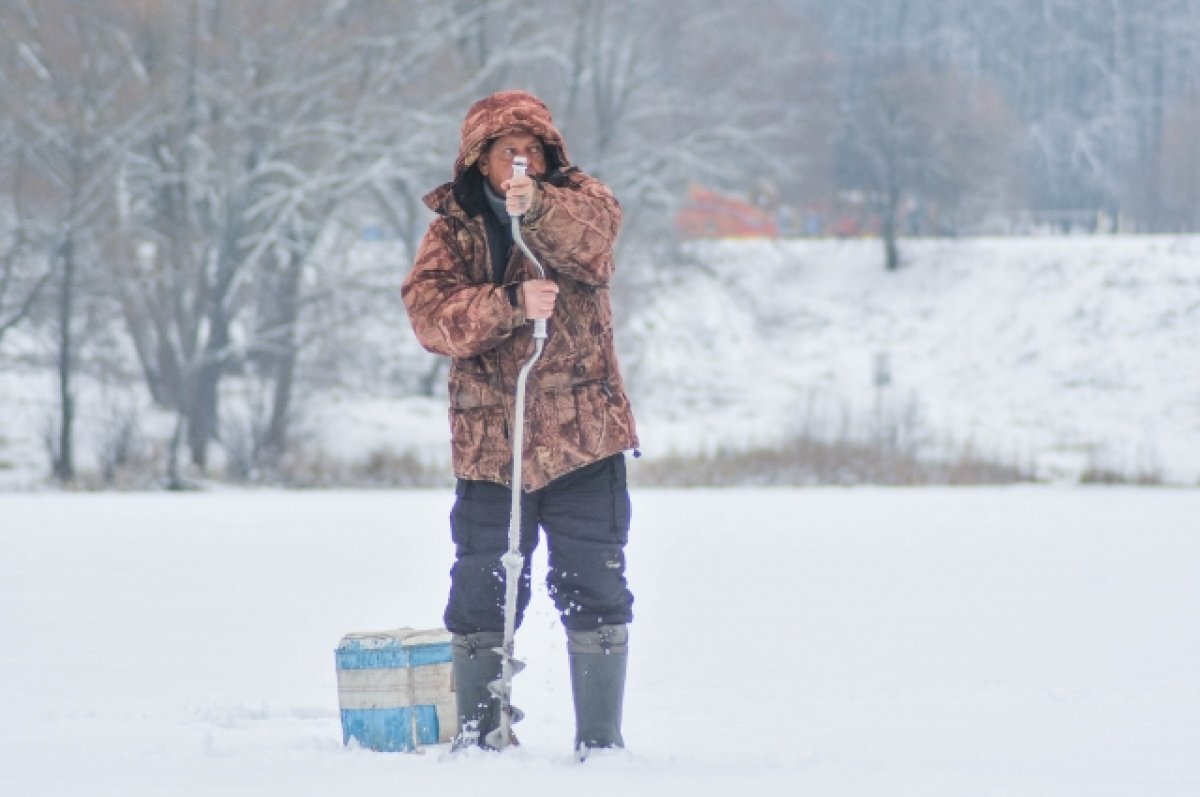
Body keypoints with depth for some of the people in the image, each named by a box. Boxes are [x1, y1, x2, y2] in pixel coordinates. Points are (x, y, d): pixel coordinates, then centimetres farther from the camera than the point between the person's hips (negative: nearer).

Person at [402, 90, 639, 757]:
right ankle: (475, 739, 20)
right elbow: (430, 313, -9)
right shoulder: (454, 230, 7)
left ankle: (601, 740, 9)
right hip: (488, 444, 2)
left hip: (583, 437, -2)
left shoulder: (579, 204, 2)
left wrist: (535, 204, -44)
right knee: (482, 600, 7)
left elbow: (591, 231, -23)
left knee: (593, 593, -1)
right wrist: (511, 303, -25)